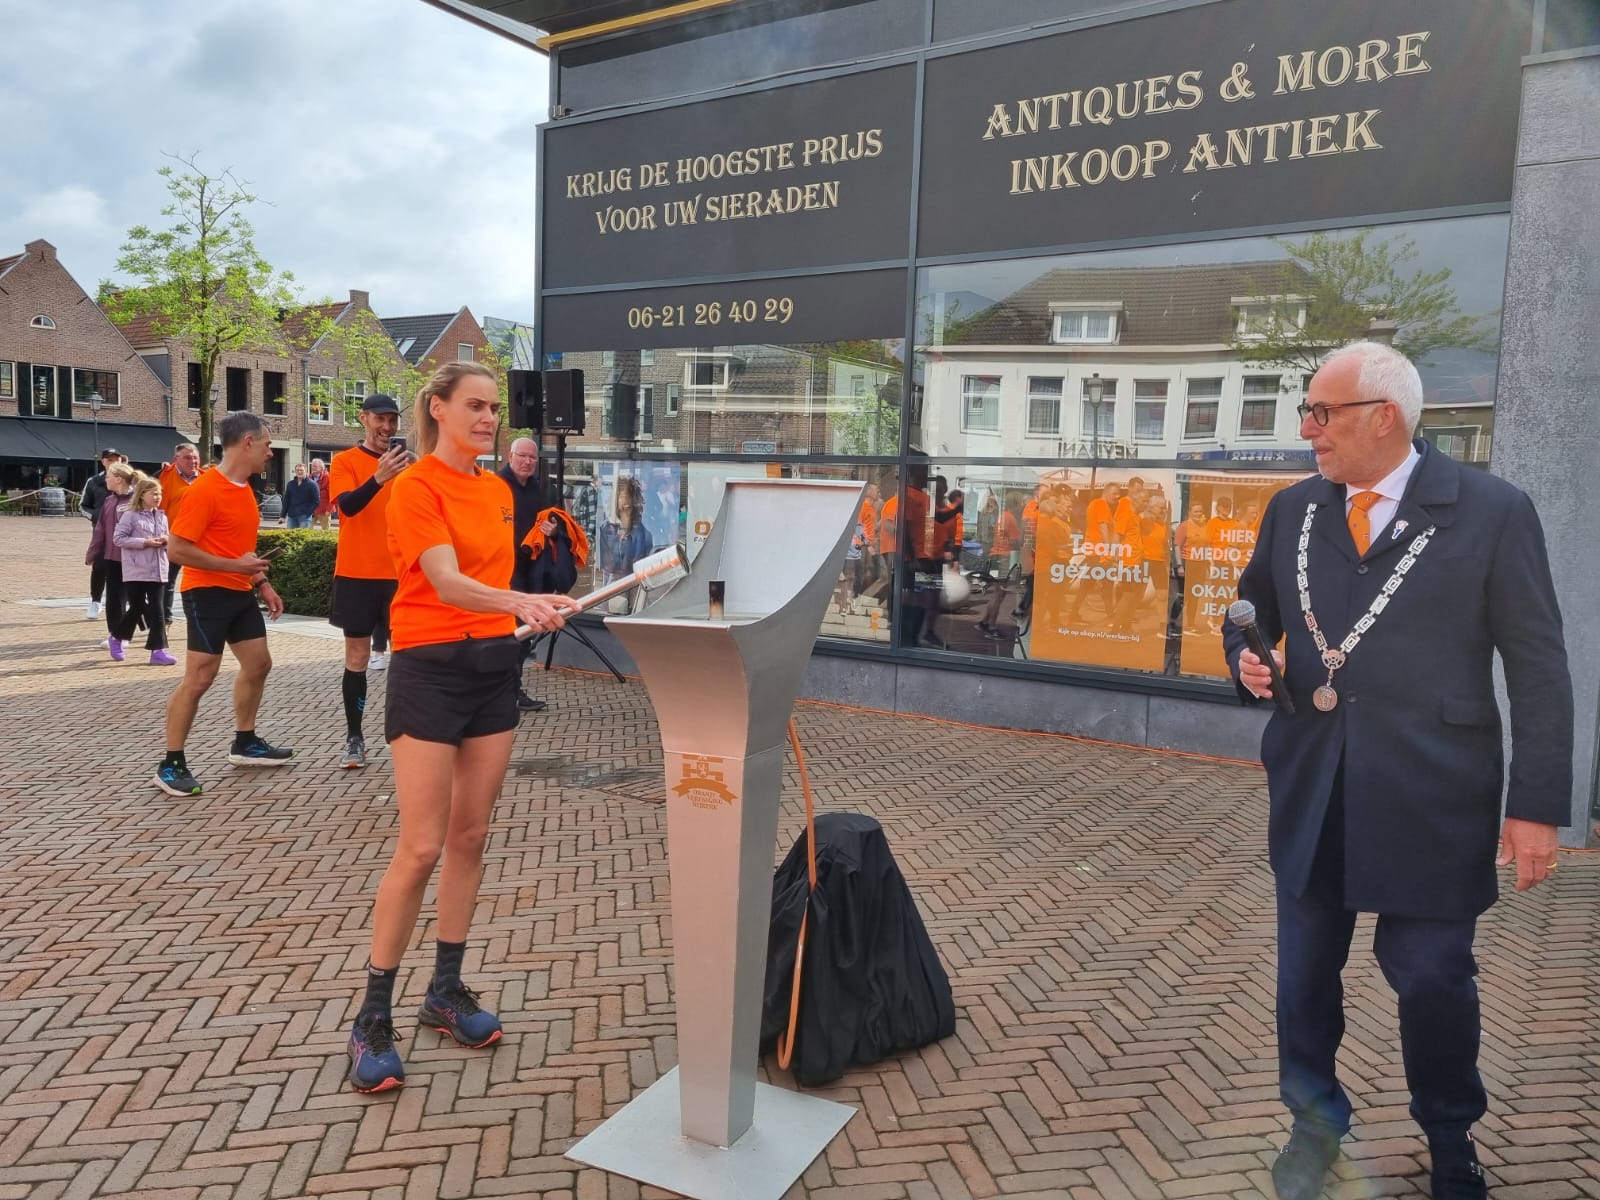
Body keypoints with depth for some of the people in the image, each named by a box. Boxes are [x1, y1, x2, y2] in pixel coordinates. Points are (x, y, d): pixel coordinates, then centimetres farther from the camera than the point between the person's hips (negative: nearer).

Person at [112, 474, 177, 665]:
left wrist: (166, 541, -3)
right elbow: (118, 538, -11)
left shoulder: (161, 516, 11)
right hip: (136, 572, -5)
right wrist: (144, 542, -18)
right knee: (136, 609, 4)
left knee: (158, 611, 0)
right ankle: (118, 637, 30)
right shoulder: (130, 516, -6)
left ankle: (158, 650, -1)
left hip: (158, 571, 5)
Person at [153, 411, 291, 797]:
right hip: (208, 593, -9)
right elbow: (176, 549, -21)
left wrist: (262, 584, 15)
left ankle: (245, 743, 30)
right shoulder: (205, 489, -18)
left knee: (258, 664, 15)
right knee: (199, 677, -8)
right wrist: (235, 566, -21)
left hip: (240, 592, 9)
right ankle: (170, 764, 1)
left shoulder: (244, 487, 11)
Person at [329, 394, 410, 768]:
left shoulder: (405, 462, 8)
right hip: (357, 574, -2)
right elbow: (347, 505, -20)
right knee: (357, 658, 3)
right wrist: (379, 478, -34)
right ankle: (354, 738, 12)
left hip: (399, 573, 2)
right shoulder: (344, 461, -2)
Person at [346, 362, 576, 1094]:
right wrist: (520, 601, -42)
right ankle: (373, 1018, 8)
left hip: (493, 664, 7)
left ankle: (446, 991, 25)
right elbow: (446, 582, -26)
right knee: (421, 849, -7)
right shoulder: (416, 487, -12)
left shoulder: (499, 491, 12)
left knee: (471, 836, 11)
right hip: (429, 668, -7)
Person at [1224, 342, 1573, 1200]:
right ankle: (1316, 1122, 38)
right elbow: (1251, 609, 19)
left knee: (1432, 978, 10)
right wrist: (1246, 659, -4)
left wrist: (1537, 804, -8)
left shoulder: (1492, 511, -7)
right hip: (1310, 792, 4)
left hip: (1431, 798, -3)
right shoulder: (1292, 510, 5)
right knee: (1304, 971, 14)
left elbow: (1539, 669, -5)